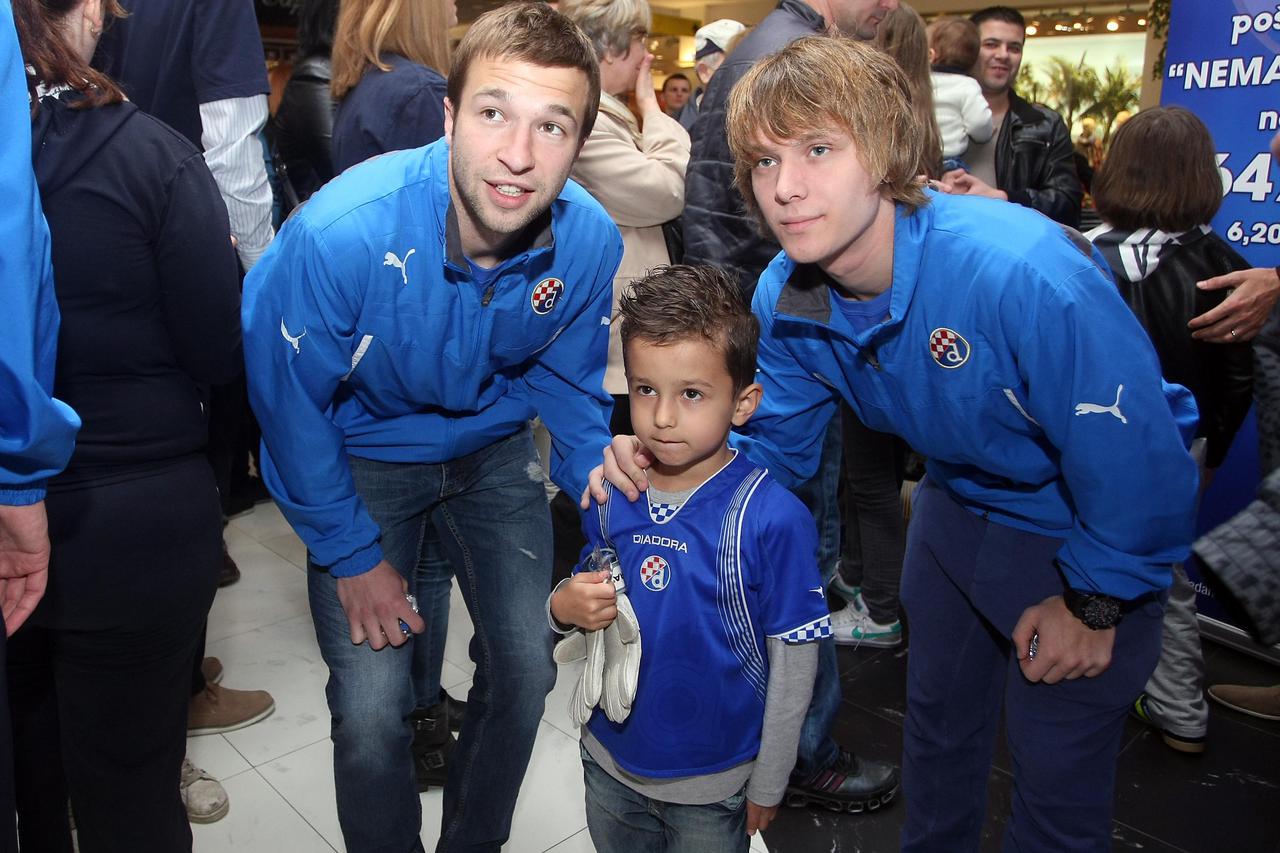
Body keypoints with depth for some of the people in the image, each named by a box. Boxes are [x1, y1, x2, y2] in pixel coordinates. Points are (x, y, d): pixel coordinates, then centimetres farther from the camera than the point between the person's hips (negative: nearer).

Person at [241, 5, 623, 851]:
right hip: (362, 456, -2)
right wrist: (353, 556, -10)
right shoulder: (339, 232, -32)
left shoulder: (591, 241, -21)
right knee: (371, 711, -7)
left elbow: (565, 377, 0)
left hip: (495, 448, 3)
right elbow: (288, 403, -16)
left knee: (525, 669, 5)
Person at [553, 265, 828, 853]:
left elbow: (793, 664, -14)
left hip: (714, 784, -4)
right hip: (609, 762, 4)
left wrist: (766, 787, -6)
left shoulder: (771, 518, -23)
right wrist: (564, 608, -17)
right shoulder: (609, 497, -10)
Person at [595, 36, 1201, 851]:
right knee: (937, 726, 24)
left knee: (1057, 783, 7)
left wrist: (1093, 605, -14)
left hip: (1083, 527, -5)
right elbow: (775, 444, -5)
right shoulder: (786, 298, -17)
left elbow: (1143, 461, -28)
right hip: (960, 502, 6)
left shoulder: (1024, 273, -38)